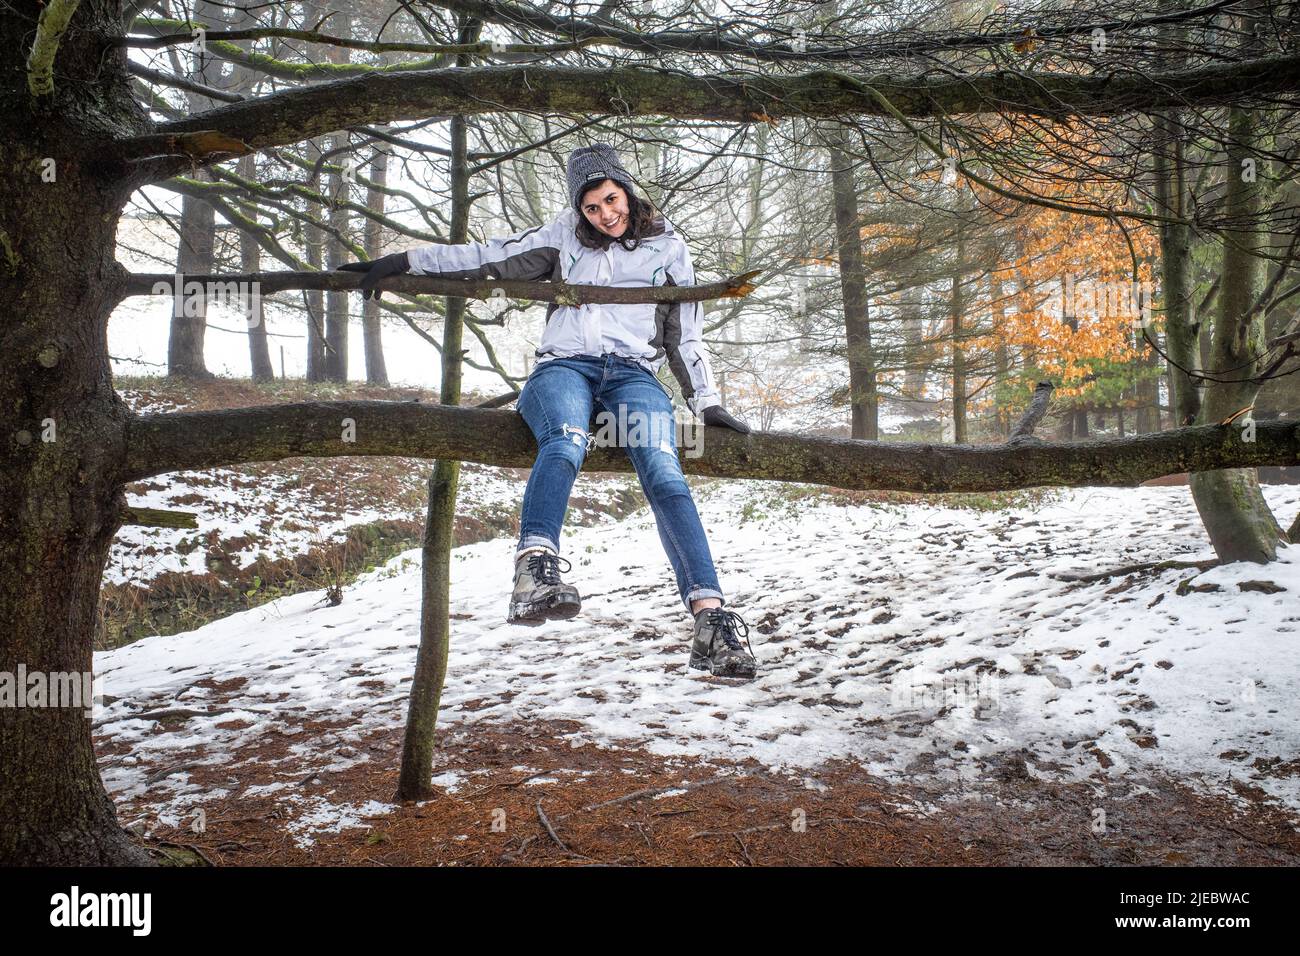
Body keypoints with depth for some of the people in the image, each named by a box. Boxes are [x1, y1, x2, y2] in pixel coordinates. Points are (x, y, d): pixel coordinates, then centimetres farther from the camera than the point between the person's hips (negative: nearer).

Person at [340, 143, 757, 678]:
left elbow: (686, 335, 19)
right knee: (566, 443, -38)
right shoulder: (565, 235, 20)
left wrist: (707, 404, 8)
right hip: (565, 366, 0)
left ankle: (709, 615, -41)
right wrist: (402, 262, 15)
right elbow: (489, 258, 19)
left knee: (664, 474, -30)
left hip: (633, 374, 0)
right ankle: (536, 572, -60)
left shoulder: (668, 247, 18)